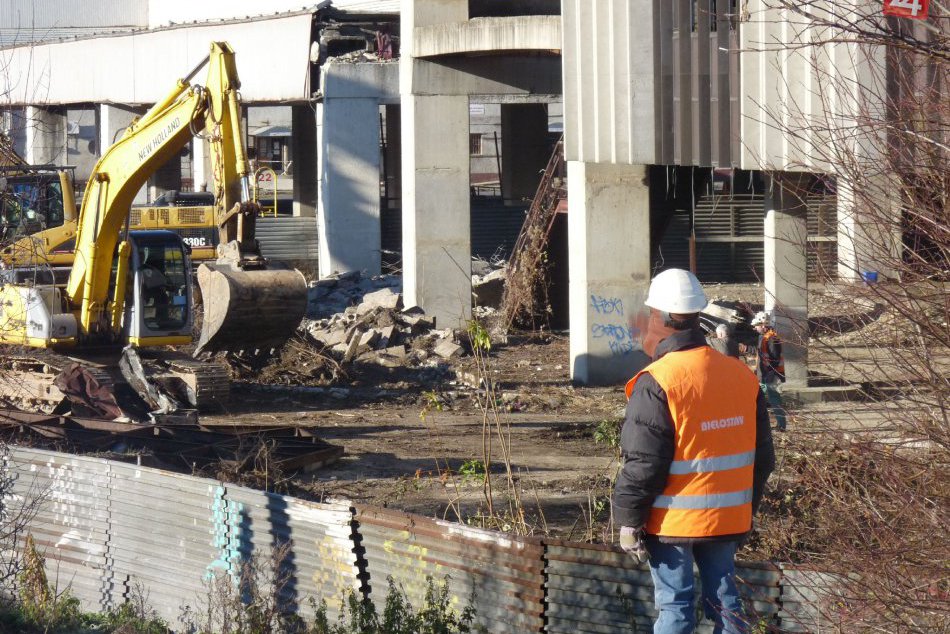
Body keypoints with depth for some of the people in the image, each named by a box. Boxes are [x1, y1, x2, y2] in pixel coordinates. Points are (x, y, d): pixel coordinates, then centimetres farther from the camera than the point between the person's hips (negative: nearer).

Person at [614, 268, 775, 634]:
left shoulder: (656, 384, -16)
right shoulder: (742, 376, 5)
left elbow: (643, 463, -16)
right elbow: (762, 456, 12)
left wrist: (628, 521, -7)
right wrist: (748, 509, 22)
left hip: (673, 521, -5)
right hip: (728, 519, 6)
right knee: (724, 601, 13)